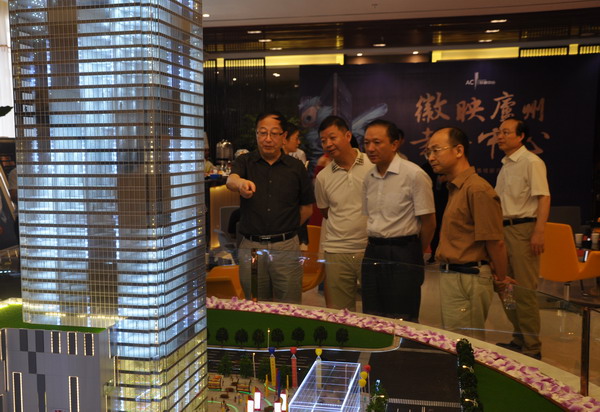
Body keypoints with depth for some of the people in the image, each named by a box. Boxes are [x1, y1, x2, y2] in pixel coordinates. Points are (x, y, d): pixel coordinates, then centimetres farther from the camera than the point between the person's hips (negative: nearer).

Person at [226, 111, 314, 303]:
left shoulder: (296, 167, 5)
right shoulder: (245, 162, 4)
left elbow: (307, 207, 12)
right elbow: (231, 180, -19)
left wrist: (286, 230, 5)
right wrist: (241, 183, -42)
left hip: (287, 248, 0)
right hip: (251, 247, 0)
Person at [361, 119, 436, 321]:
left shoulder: (414, 175, -12)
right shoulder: (369, 177, 9)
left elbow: (428, 222, -8)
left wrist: (415, 254, 4)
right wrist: (375, 246, 9)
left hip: (403, 254, -6)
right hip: (373, 254, 6)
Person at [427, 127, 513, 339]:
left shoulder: (478, 190, -19)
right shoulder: (454, 188, 13)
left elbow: (495, 241, -16)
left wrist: (501, 278, -3)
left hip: (468, 282, -10)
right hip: (451, 276, 10)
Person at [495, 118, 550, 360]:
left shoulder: (531, 162, -9)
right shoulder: (505, 165, 15)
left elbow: (544, 197, -15)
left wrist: (539, 232, -22)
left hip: (524, 229, -9)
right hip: (504, 229, 9)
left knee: (524, 291, -5)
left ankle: (532, 347, 6)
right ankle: (519, 339, 27)